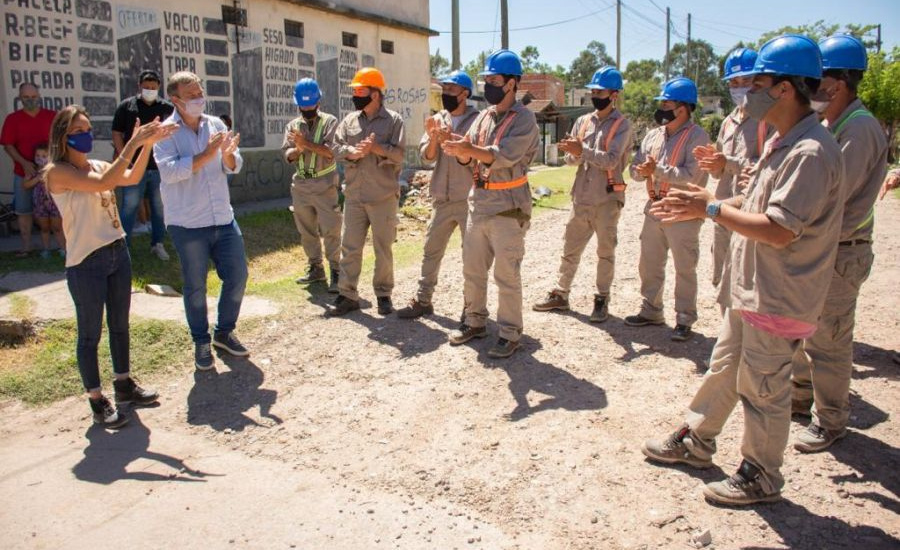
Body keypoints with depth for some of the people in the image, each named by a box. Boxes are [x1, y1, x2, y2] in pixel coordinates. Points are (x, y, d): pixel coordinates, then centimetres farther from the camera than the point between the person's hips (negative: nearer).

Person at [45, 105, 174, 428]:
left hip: (118, 253, 7)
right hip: (85, 264, -7)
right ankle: (97, 401, 17)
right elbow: (103, 183, -28)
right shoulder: (57, 171, -13)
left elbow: (132, 178, -9)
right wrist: (133, 143, -29)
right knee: (90, 334, 5)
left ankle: (124, 385, 34)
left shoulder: (98, 165, 8)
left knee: (120, 325, 18)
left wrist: (147, 144, -21)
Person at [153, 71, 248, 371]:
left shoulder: (216, 125, 6)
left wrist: (228, 154, -19)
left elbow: (234, 167, 3)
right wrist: (207, 154, -26)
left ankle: (224, 332, 29)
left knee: (237, 276, 8)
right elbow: (169, 171, -21)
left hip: (223, 218, 5)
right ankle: (201, 343, 23)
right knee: (195, 286, 6)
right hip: (187, 223, -4)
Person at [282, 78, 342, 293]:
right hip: (300, 184, 5)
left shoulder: (329, 121, -2)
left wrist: (306, 143, -21)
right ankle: (315, 268, 24)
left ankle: (335, 272, 0)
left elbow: (331, 151, -15)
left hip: (324, 184, -5)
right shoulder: (292, 125, 10)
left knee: (330, 230, -6)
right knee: (306, 230, 12)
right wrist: (298, 149, -19)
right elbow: (287, 155, 1)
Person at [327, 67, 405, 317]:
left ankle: (383, 294, 19)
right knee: (350, 247, 7)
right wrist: (353, 152, -17)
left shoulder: (394, 120, -2)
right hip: (354, 195, 4)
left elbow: (398, 154, -10)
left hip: (384, 197, -4)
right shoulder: (349, 120, 12)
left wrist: (376, 148, -24)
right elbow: (337, 148, 3)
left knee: (383, 248, 5)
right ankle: (347, 295, 16)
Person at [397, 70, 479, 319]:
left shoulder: (477, 120, -6)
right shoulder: (438, 119, 9)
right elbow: (427, 156, 1)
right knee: (431, 250, 11)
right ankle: (423, 300, 23)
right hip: (441, 199, 5)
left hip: (469, 199, -5)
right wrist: (433, 138, -17)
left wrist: (450, 141, -24)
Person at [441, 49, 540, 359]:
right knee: (472, 269, 15)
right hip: (478, 203, 7)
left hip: (507, 207, -7)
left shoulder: (524, 119, -9)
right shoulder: (484, 116, 13)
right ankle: (475, 322, 31)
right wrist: (459, 150, -16)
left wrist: (469, 148, -32)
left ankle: (510, 334, 11)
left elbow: (505, 156, -23)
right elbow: (468, 157, 6)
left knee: (507, 274, -1)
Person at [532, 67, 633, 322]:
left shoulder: (622, 124, -6)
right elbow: (571, 159, 6)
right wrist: (575, 154, -17)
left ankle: (602, 300, 18)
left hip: (608, 199, -5)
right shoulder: (582, 121, 10)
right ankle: (560, 294, 24)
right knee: (570, 249, 12)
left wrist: (582, 151, -29)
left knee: (606, 252, 6)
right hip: (581, 198, 5)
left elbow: (611, 160, -19)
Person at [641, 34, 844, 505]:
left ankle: (761, 478, 25)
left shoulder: (811, 153, -23)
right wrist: (700, 207, 8)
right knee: (723, 370, 21)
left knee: (762, 390, 5)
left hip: (778, 300, -10)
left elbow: (779, 230, -29)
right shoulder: (783, 143, 10)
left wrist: (712, 208, -21)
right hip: (750, 290, 10)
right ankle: (694, 441, 38)